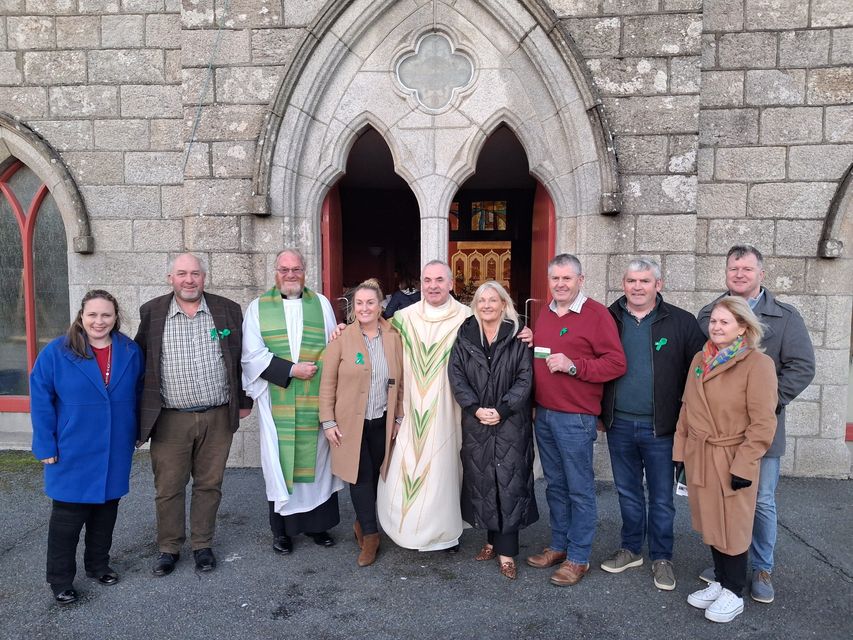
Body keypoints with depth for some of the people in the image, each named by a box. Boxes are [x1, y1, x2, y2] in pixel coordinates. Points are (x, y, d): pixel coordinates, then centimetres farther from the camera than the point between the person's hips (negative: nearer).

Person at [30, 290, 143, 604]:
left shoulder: (130, 352, -1)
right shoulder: (56, 353, -10)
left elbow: (137, 395, 9)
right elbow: (40, 401, -8)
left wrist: (135, 434, 9)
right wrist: (46, 447, -10)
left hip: (115, 453, 3)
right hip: (72, 454, -3)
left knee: (106, 509, 16)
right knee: (67, 516, 6)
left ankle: (98, 564, 35)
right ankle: (60, 579, 23)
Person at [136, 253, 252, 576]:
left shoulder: (227, 310, 1)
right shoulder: (152, 312, 1)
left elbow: (241, 358, 6)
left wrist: (244, 401, 7)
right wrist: (144, 410, 5)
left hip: (217, 417, 0)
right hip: (170, 419, 0)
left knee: (209, 485, 11)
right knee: (168, 487, 9)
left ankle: (203, 545, 29)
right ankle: (168, 548, 29)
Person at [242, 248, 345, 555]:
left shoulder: (321, 303, 10)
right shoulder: (258, 307, 5)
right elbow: (253, 355, -3)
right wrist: (291, 370, -12)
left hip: (316, 401, 1)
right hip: (276, 401, -1)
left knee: (315, 458, 7)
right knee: (280, 462, 5)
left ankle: (317, 523, 22)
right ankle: (282, 528, 19)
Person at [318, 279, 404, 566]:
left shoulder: (393, 338, 2)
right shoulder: (342, 338, -6)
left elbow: (400, 382, 7)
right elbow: (328, 383, -5)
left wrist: (400, 417, 6)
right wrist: (328, 421, -7)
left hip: (382, 422, 3)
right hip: (350, 422, -3)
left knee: (373, 475, 12)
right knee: (361, 477, -2)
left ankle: (362, 522, 33)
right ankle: (370, 534, 13)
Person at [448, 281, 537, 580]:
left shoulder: (517, 337, -1)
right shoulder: (465, 337, 5)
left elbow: (525, 379, -5)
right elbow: (456, 376, 0)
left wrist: (502, 410, -15)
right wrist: (475, 408, -12)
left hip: (511, 423, -2)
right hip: (476, 423, 2)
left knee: (509, 482, -1)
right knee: (481, 481, 8)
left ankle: (506, 550, 9)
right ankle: (493, 538, 24)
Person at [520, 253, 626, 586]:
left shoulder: (597, 314, -9)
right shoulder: (544, 314, 12)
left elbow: (616, 363, -14)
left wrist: (573, 365, -22)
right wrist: (531, 345, 3)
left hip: (576, 418, -7)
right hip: (543, 414, 7)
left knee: (579, 489, 5)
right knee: (555, 485, 17)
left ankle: (578, 557, 18)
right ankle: (559, 545, 31)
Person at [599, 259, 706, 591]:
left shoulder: (681, 322, -4)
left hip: (660, 427, -2)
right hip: (619, 425, 2)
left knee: (662, 497, 10)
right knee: (627, 492, 17)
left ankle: (662, 557, 27)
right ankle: (631, 549, 33)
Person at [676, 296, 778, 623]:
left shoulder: (758, 364, -12)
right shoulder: (700, 359, 7)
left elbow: (763, 423, -15)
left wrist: (743, 466, -16)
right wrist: (680, 451, 9)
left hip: (732, 460, -6)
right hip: (698, 457, 6)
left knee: (731, 527, 8)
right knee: (710, 523, 16)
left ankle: (733, 593, 25)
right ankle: (719, 582, 34)